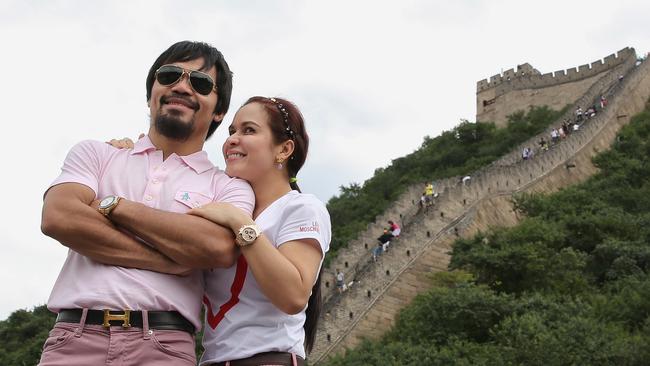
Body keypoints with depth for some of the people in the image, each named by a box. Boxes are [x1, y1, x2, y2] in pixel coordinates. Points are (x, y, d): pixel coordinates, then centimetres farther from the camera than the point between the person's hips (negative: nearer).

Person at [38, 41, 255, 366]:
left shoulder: (230, 188, 9)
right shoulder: (95, 154, 14)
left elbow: (220, 248, -12)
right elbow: (58, 218, -4)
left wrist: (112, 205, -6)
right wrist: (175, 259, -9)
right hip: (74, 338, 1)